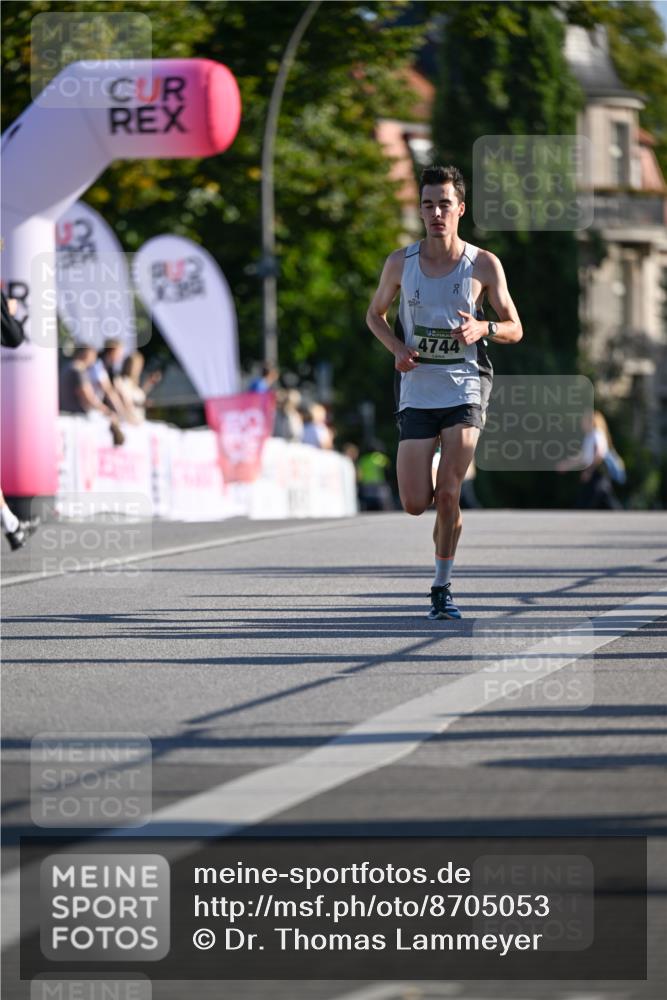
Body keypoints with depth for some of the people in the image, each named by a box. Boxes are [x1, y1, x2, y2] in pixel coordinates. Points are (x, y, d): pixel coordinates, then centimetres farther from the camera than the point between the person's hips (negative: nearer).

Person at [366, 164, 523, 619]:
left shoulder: (484, 265, -3)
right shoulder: (400, 262, 1)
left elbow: (515, 329, 5)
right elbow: (375, 314, 16)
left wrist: (483, 328, -18)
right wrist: (397, 347, -4)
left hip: (465, 389, -2)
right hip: (417, 390, 2)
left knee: (448, 496, -12)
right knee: (415, 504, -4)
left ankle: (442, 588, 5)